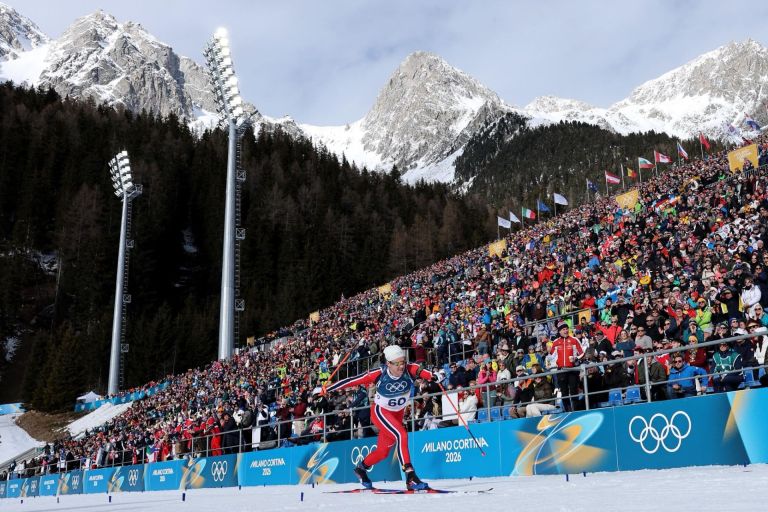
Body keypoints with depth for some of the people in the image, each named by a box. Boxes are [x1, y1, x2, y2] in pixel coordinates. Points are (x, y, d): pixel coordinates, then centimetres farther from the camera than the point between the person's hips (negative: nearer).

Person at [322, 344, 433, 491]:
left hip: (398, 413, 4)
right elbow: (352, 380, -20)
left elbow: (421, 371, -45)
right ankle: (410, 478, -27)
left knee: (383, 451, 15)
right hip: (381, 411, -4)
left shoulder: (409, 369, -23)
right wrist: (326, 389, -16)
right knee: (401, 435, -28)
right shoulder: (379, 373, -26)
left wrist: (432, 376, -69)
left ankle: (361, 467, 43)